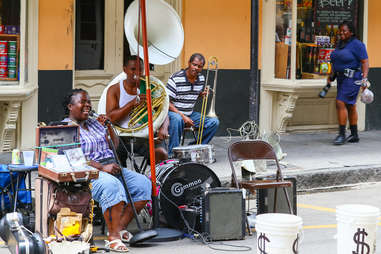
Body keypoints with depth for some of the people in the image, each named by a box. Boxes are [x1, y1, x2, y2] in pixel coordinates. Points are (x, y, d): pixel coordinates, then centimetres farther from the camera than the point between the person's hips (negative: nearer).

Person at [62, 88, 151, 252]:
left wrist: (108, 126, 9)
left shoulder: (94, 123, 22)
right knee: (111, 185, -37)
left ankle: (120, 228, -11)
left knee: (143, 183, -12)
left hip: (111, 168, 8)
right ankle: (113, 237, -33)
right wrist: (102, 167, -24)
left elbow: (114, 147, 22)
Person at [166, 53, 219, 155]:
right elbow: (167, 102, -19)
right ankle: (172, 154, -31)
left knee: (214, 122, -9)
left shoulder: (201, 79, 3)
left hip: (190, 114, 6)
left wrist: (202, 94, -4)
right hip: (174, 112, -6)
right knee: (177, 119, -40)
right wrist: (183, 116, -26)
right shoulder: (175, 78, -17)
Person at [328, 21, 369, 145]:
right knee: (350, 106, 11)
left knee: (340, 103, -16)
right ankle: (354, 135, 18)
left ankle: (342, 134, -12)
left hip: (352, 78, -9)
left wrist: (365, 78, -23)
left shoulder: (357, 45, -11)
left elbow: (365, 62, -14)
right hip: (342, 78, 9)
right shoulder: (340, 44, 13)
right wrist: (331, 76, 19)